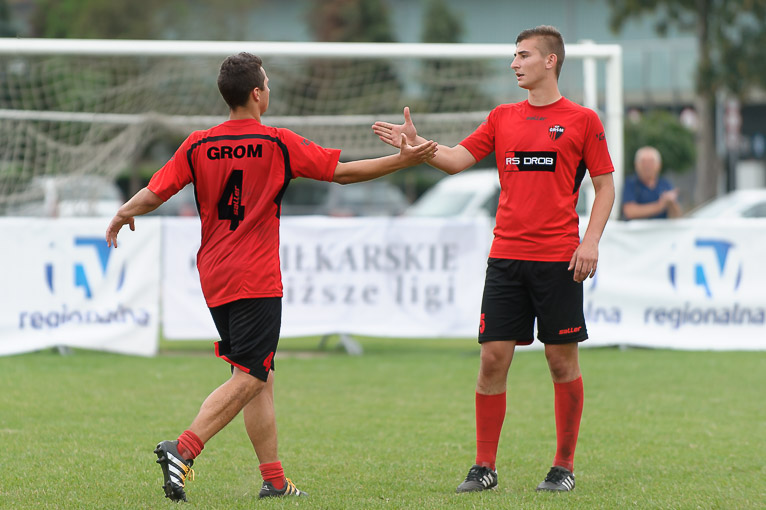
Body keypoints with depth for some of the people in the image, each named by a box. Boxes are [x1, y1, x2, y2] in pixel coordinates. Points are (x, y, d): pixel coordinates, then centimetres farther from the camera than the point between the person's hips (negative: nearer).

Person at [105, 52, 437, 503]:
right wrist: (403, 160, 7)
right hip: (257, 279, -6)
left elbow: (154, 194, 2)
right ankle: (182, 450, -25)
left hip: (214, 278, 6)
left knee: (261, 379, 12)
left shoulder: (198, 146, 3)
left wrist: (123, 215, 23)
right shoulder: (278, 144, -6)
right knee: (248, 378, -9)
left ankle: (274, 480, 11)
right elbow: (343, 172, -2)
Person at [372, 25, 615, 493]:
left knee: (562, 359, 1)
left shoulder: (582, 120, 2)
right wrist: (416, 144, -9)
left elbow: (605, 186, 3)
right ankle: (484, 467, 5)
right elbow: (457, 159, 8)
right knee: (493, 357, -1)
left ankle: (564, 467, 11)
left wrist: (591, 241, -8)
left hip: (558, 260, -3)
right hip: (506, 256, 3)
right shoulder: (503, 118, 12)